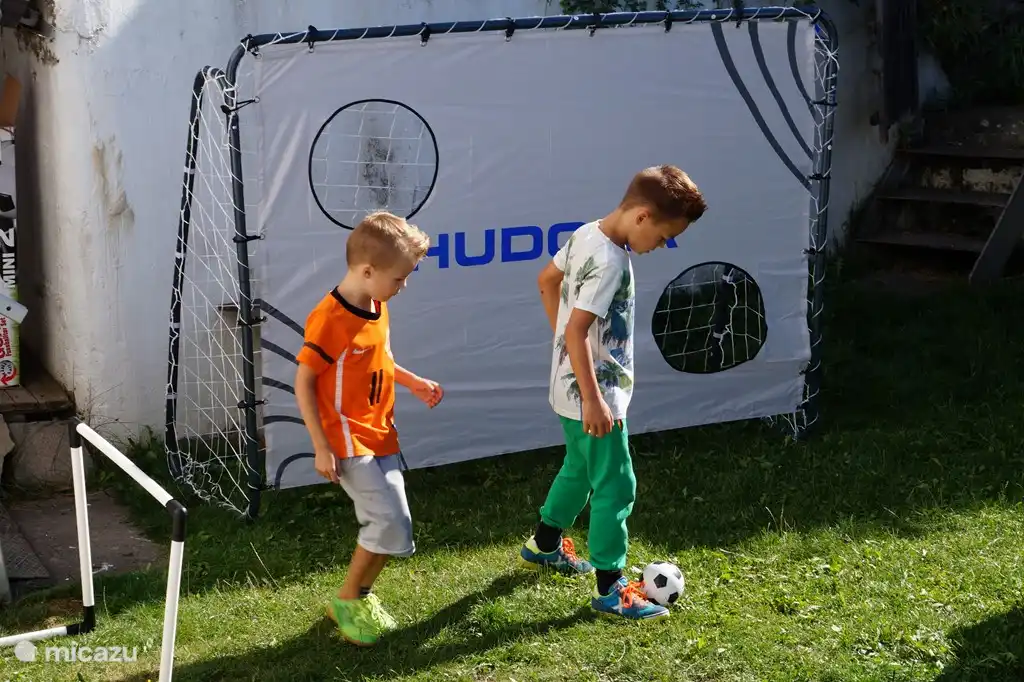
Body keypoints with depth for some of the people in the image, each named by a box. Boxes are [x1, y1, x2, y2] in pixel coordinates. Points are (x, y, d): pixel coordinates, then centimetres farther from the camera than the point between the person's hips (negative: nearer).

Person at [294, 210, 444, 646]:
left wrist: (413, 382, 13)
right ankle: (347, 600, 5)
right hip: (349, 442, -9)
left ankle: (361, 594, 30)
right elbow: (304, 383, -17)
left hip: (381, 437, 9)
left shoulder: (378, 307, 6)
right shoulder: (329, 319, -21)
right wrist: (322, 448, -17)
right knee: (392, 523, -14)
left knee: (385, 526, 10)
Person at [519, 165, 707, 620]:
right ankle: (611, 590, 7)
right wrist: (593, 401, -27)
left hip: (571, 387, 10)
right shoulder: (610, 262, -26)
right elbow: (577, 331, -29)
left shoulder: (587, 234, 1)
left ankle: (545, 545, 44)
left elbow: (547, 280, 16)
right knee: (616, 486, -1)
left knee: (579, 468, 27)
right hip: (592, 394, -10)